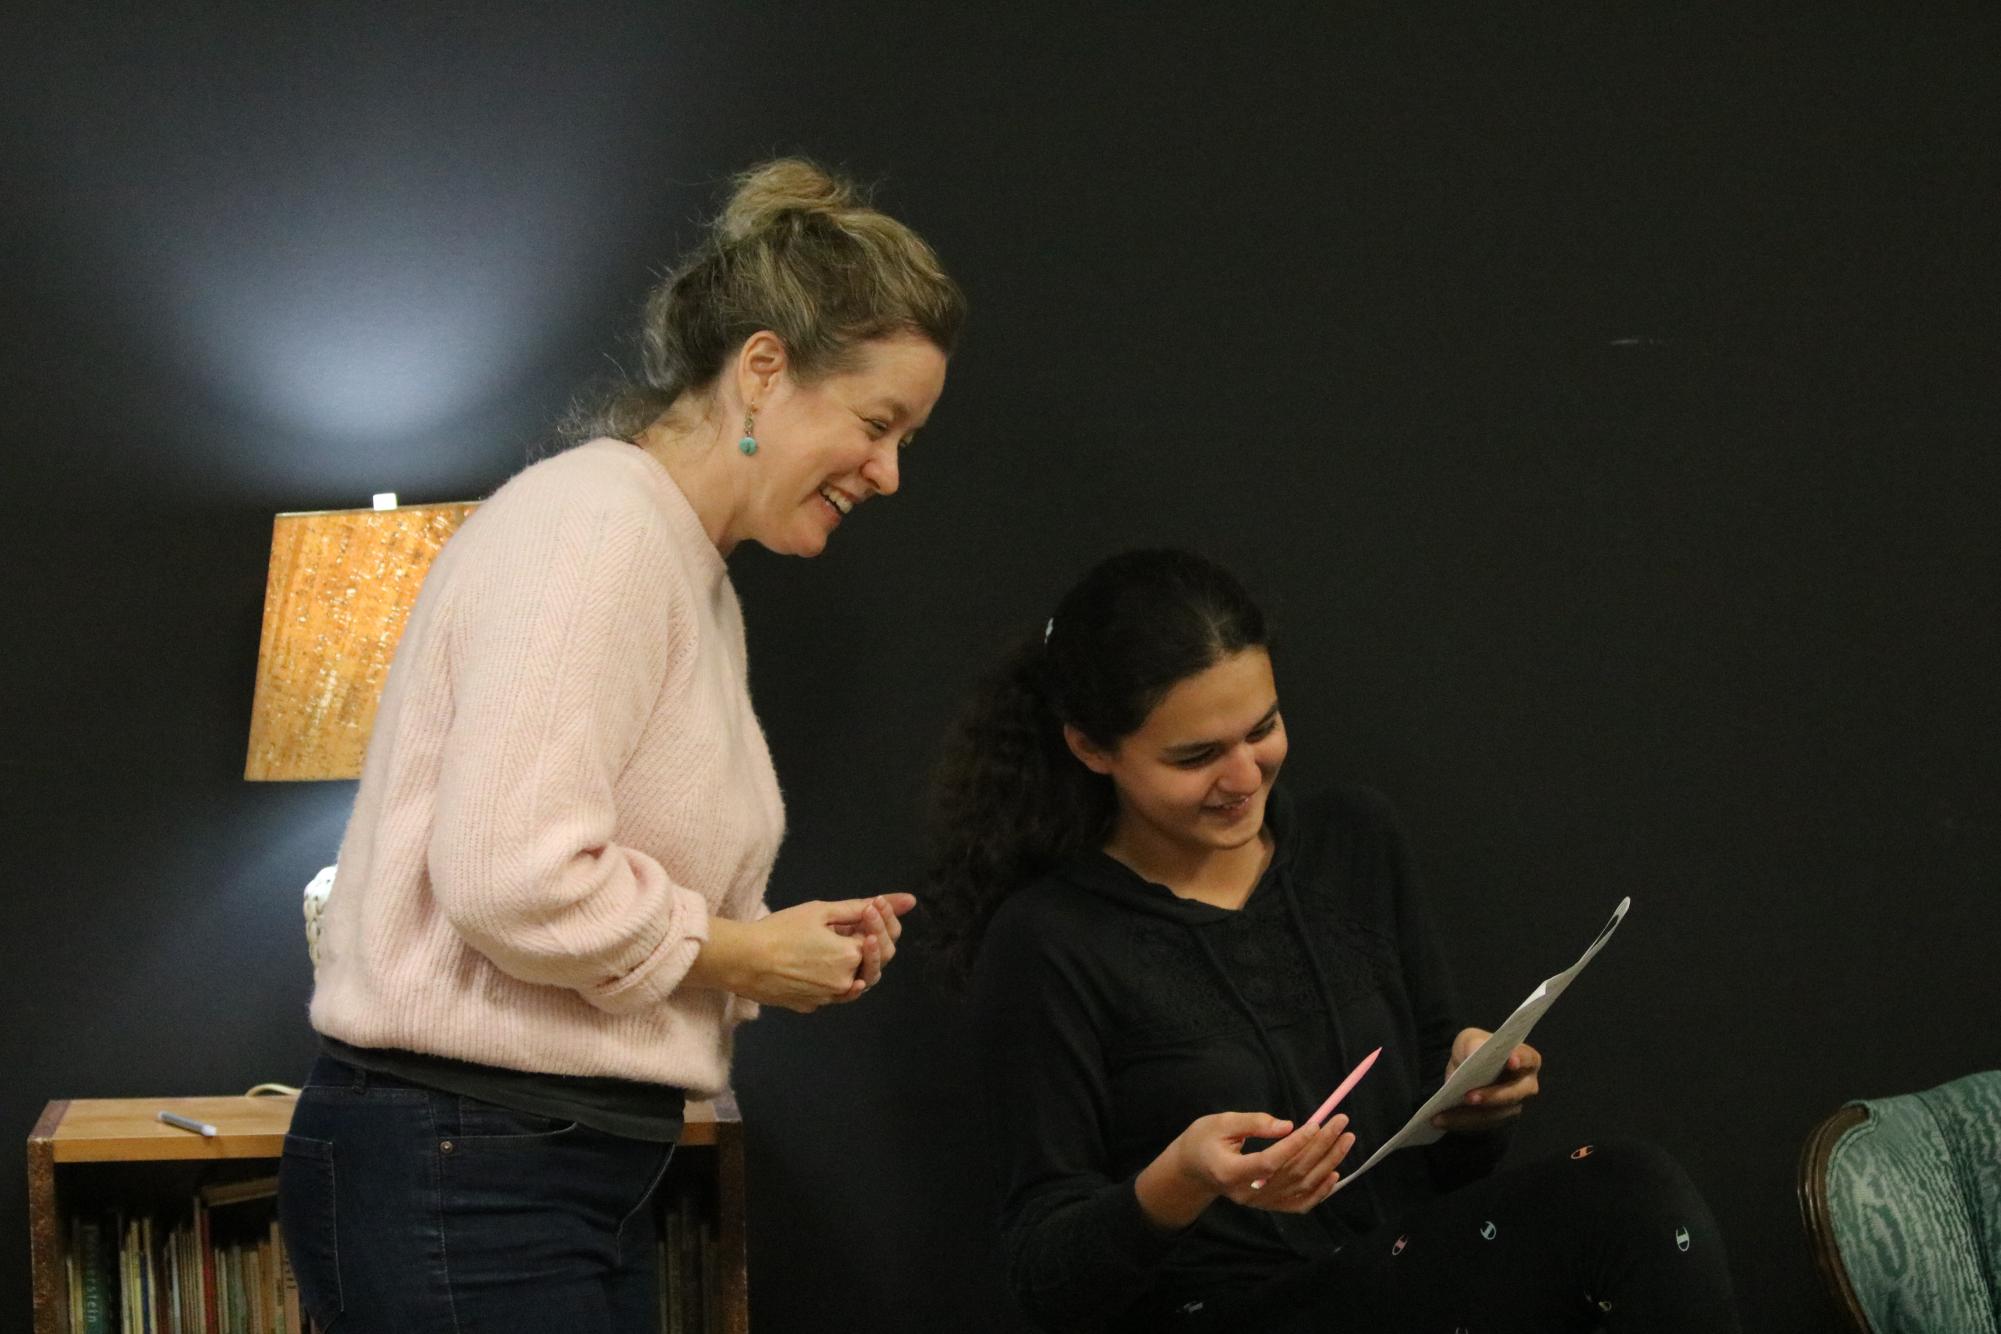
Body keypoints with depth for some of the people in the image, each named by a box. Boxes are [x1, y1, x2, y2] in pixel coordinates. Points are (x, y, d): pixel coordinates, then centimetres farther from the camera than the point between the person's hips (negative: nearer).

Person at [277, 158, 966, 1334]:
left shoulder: (694, 574, 18)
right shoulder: (595, 527, -14)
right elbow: (510, 876, -25)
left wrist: (800, 944, 7)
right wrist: (739, 954, -10)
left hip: (584, 1177, 10)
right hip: (455, 1174, -10)